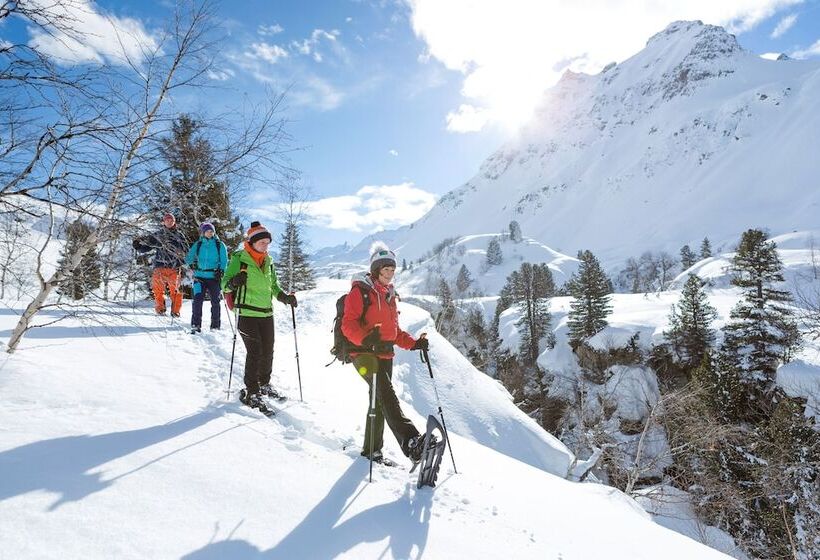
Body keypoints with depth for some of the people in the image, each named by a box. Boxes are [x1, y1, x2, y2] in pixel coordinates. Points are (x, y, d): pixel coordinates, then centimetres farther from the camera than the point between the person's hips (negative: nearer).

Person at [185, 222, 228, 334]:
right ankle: (195, 324, 0)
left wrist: (221, 271, -11)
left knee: (215, 302, 0)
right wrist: (191, 263, -4)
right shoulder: (197, 245, 9)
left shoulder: (220, 245, 4)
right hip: (200, 277, 1)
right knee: (197, 300, -11)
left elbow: (224, 261, 3)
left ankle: (215, 326, 11)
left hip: (214, 278, -1)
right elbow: (188, 257, 15)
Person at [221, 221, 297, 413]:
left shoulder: (268, 261, 12)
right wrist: (234, 282, -31)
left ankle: (264, 384, 31)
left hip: (266, 313, 6)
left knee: (268, 352, 11)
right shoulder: (239, 259, -6)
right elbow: (225, 284, -9)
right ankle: (251, 393, 4)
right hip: (247, 313, -6)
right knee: (255, 352, -8)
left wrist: (284, 297, 6)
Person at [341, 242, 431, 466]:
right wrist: (365, 338, -33)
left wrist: (414, 343, 8)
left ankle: (371, 449, 25)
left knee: (379, 401, 12)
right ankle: (410, 441, -39)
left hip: (385, 355, 8)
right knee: (386, 392, -26)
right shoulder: (360, 291, -3)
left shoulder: (389, 295, 21)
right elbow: (348, 324, -14)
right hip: (364, 353, -8)